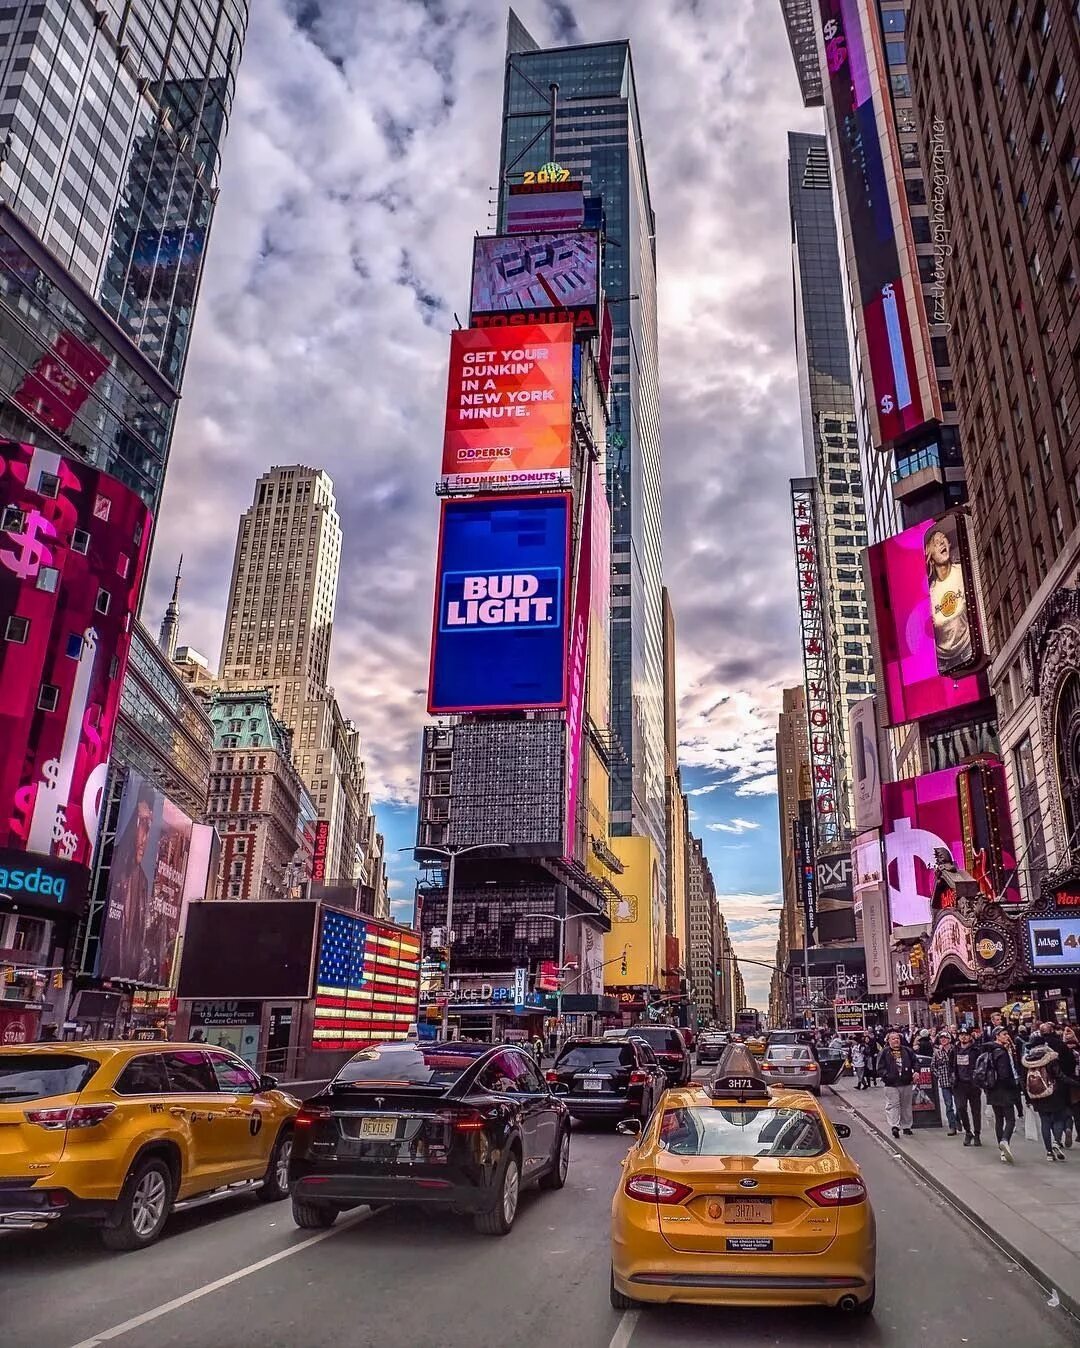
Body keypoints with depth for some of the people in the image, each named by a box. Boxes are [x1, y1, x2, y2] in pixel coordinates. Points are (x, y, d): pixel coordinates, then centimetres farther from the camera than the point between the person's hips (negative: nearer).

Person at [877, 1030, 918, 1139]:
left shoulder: (907, 1050, 8)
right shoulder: (885, 1052, -2)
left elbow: (915, 1062, 15)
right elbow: (880, 1068, -3)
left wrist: (916, 1071, -1)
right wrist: (886, 1075, -20)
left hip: (907, 1083, 4)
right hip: (891, 1085, -4)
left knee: (906, 1105, 13)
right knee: (892, 1105, -12)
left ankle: (906, 1127, 25)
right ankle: (894, 1126, -17)